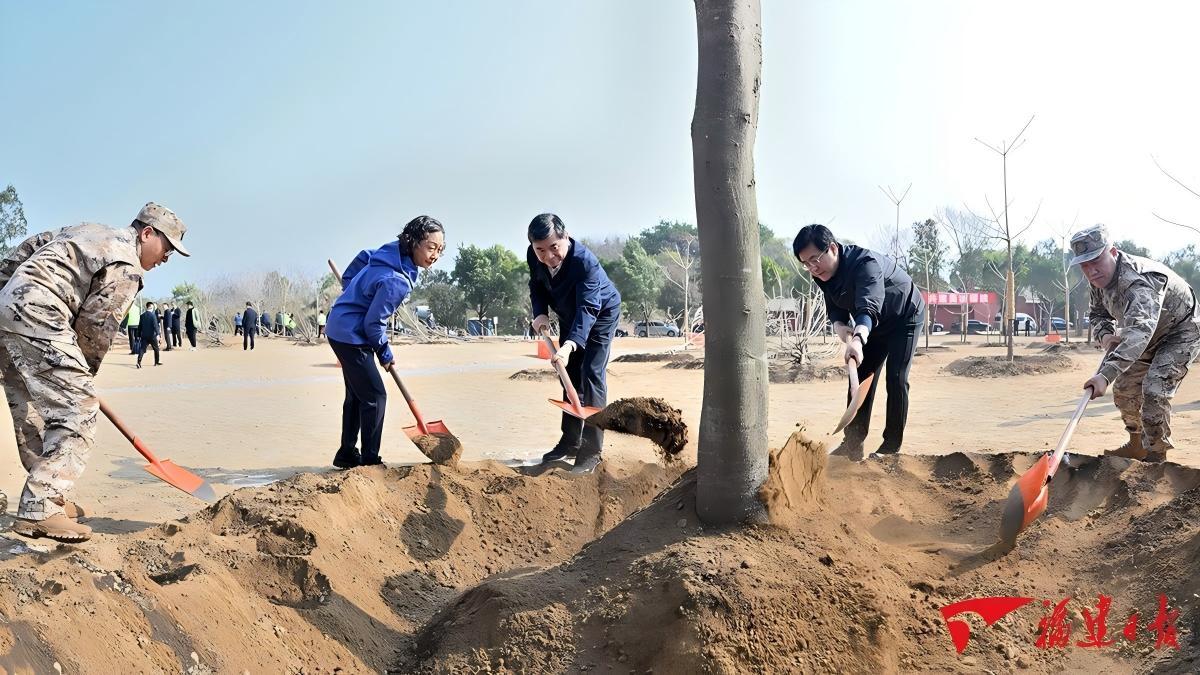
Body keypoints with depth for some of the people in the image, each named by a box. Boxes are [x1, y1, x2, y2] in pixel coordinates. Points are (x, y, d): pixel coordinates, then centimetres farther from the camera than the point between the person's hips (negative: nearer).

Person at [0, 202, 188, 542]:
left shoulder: (90, 232, 24)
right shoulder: (127, 267, -5)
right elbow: (96, 325, -5)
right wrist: (86, 371, 11)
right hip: (37, 321, -11)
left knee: (31, 411, 15)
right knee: (78, 409, -12)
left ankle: (49, 498, 24)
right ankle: (39, 511, -15)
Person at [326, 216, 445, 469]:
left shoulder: (391, 251, -3)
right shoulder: (396, 281, -29)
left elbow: (362, 257, 16)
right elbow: (373, 323, -23)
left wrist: (356, 293, 25)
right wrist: (385, 355, -7)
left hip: (341, 329, 10)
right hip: (351, 336, -10)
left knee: (357, 395, 17)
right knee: (375, 396, -6)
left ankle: (347, 454, 27)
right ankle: (369, 461, 0)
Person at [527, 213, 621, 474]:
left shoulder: (585, 261, -38)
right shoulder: (534, 257, -19)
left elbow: (588, 309, -45)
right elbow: (536, 285, 0)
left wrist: (569, 345, -57)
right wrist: (540, 312, -19)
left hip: (600, 315, -7)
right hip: (570, 317, 7)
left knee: (591, 376, -15)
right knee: (571, 377, 12)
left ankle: (591, 451, -12)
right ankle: (570, 441, 23)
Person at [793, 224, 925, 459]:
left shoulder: (865, 263, -40)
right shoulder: (823, 273, -15)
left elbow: (869, 306, -56)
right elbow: (835, 307, -5)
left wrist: (858, 339, -74)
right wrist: (840, 326, -29)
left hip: (905, 317, -7)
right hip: (873, 324, 7)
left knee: (896, 380, -12)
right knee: (860, 379, 3)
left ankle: (892, 446, -2)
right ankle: (853, 444, 8)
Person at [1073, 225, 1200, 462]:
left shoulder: (1139, 282, -41)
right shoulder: (1100, 278, -13)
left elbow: (1140, 331, -56)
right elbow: (1097, 313, 6)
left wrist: (1106, 374, -68)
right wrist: (1104, 334, -19)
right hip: (1151, 338, 9)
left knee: (1154, 389, -24)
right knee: (1124, 388, 11)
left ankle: (1156, 456, -9)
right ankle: (1137, 445, 31)